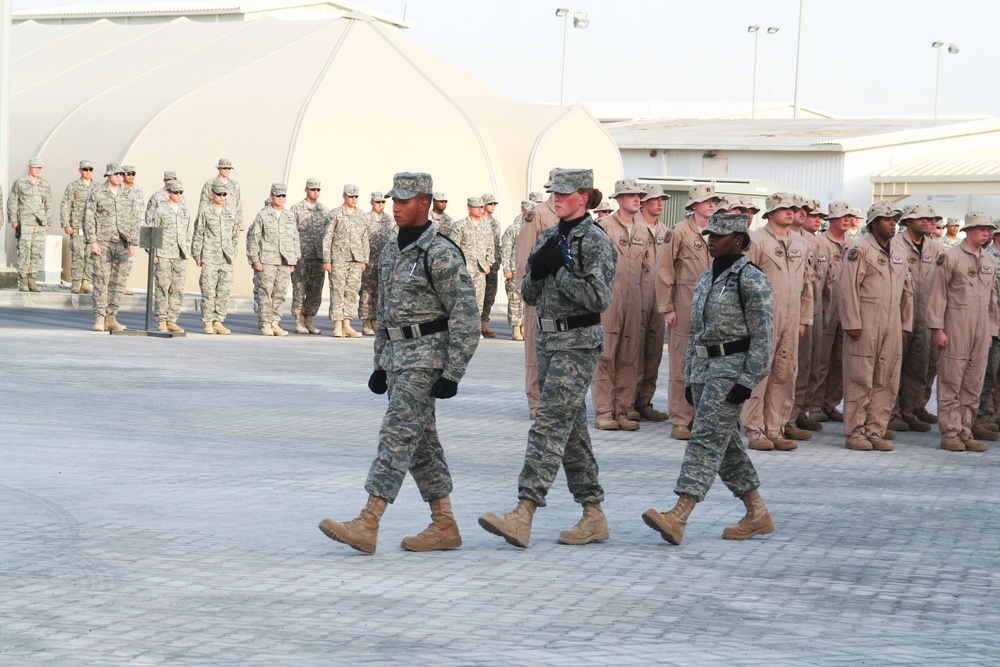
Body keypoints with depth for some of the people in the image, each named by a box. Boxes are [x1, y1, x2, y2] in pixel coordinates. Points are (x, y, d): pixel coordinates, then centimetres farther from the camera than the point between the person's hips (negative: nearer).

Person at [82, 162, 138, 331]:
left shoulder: (128, 194, 11)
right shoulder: (97, 193, 1)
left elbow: (133, 220, 13)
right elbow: (89, 218, -2)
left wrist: (133, 243, 6)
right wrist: (92, 242, -10)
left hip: (121, 243, 4)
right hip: (102, 242, -4)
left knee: (118, 282, 3)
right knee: (101, 280, -6)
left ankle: (111, 318, 9)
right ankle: (99, 318, -3)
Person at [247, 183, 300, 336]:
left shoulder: (290, 217, 14)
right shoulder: (262, 215, 0)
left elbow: (295, 240, 18)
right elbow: (253, 238, -2)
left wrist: (293, 261, 13)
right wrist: (254, 260, -8)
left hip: (285, 263, 4)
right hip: (266, 261, -4)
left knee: (280, 293, 4)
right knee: (265, 292, -5)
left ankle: (275, 323, 10)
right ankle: (265, 324, 0)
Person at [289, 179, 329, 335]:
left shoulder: (324, 210, 13)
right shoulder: (296, 209, 1)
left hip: (319, 257, 4)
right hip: (301, 257, -4)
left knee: (316, 292, 4)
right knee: (299, 290, -3)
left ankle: (309, 321, 12)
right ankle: (299, 322, 2)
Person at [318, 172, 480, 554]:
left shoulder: (441, 254, -13)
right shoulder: (392, 251, 14)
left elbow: (466, 317, -16)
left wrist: (453, 374, -19)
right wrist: (380, 364, 20)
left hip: (426, 356, -9)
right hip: (397, 354, 9)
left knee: (396, 436, -13)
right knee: (420, 441, 10)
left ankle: (367, 526, -16)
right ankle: (445, 526, 16)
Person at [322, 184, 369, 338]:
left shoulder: (361, 215, 12)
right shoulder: (335, 214, -2)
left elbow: (365, 239, 17)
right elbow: (327, 238, -2)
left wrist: (364, 260, 13)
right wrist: (326, 260, -7)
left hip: (356, 260, 4)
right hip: (338, 259, -4)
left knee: (353, 291, 4)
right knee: (337, 291, -4)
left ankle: (346, 325, 10)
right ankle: (337, 325, -2)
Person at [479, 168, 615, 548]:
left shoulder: (595, 241, -9)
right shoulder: (548, 238, 13)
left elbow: (600, 299, -17)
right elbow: (529, 295, 14)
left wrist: (561, 269, -18)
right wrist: (537, 270, -6)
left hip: (578, 343, -8)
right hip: (548, 339, 8)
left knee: (549, 425, -15)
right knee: (572, 429, 10)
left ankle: (524, 514, -22)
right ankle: (594, 517, 16)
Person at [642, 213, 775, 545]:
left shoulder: (752, 280, -8)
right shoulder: (705, 280, 17)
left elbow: (763, 336, -13)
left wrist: (747, 381, -18)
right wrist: (689, 378, 17)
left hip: (732, 367, -9)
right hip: (704, 368, 9)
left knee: (706, 439, -16)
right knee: (726, 444, 11)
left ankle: (678, 517, -24)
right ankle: (758, 514, 21)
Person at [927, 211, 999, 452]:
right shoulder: (950, 257, -4)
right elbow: (937, 294, -6)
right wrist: (937, 328, -11)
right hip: (955, 327, -6)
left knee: (973, 385, 6)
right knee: (951, 383, -3)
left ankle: (965, 432, 12)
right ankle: (950, 433, 2)